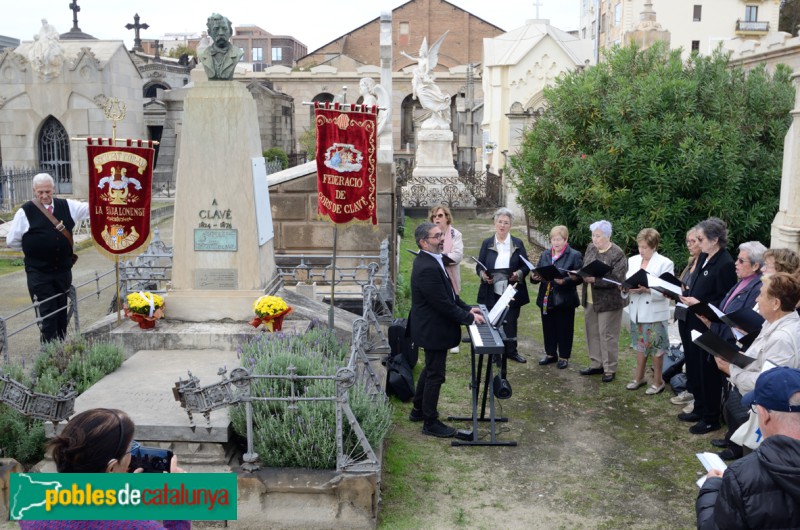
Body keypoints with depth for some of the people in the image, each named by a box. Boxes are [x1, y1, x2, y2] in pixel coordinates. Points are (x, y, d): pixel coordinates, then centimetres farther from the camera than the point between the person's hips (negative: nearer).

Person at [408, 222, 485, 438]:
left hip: (431, 327, 11)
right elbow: (443, 304, -26)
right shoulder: (427, 268, -28)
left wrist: (467, 308, 6)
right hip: (433, 330, -11)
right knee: (435, 375, 3)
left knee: (430, 369, 25)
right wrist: (469, 318, -17)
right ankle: (430, 423, 17)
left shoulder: (431, 260, 5)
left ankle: (419, 410, 41)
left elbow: (448, 293, 13)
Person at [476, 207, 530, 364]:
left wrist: (518, 274, -15)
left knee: (510, 322, 8)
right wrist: (483, 275, -15)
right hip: (492, 292, 0)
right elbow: (479, 266, 6)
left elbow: (526, 266, 5)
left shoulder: (518, 244, 5)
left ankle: (511, 351, 20)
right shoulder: (487, 243, 5)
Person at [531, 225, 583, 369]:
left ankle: (564, 357, 19)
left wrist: (564, 281, -27)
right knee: (548, 328, 14)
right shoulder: (545, 255, 11)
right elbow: (537, 272, 11)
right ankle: (550, 354, 29)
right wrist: (535, 277, -11)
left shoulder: (575, 255, -5)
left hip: (564, 300, -5)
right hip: (546, 299, 5)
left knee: (564, 329, 6)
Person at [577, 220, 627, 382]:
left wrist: (595, 279, -27)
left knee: (607, 335, 1)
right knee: (592, 333, 14)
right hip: (590, 300, 7)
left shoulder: (617, 254, -15)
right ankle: (596, 364, 27)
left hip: (608, 301, -7)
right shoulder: (590, 248, 7)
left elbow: (616, 278, -21)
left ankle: (610, 369, 12)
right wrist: (580, 275, -8)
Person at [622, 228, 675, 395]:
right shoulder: (633, 260, 8)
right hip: (636, 311, 5)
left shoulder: (665, 263, -9)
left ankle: (658, 381, 17)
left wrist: (647, 290, -26)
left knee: (655, 347, 3)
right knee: (640, 345, 17)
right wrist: (626, 288, -13)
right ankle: (639, 377, 30)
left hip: (654, 313, -5)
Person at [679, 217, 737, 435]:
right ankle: (699, 409, 36)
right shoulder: (703, 258, 7)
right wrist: (682, 293, -1)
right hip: (694, 323, 8)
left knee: (708, 373, 5)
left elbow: (725, 302, -18)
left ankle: (711, 418, 21)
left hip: (709, 327, -8)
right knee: (694, 368, 18)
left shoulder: (725, 264, -19)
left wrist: (698, 303, -24)